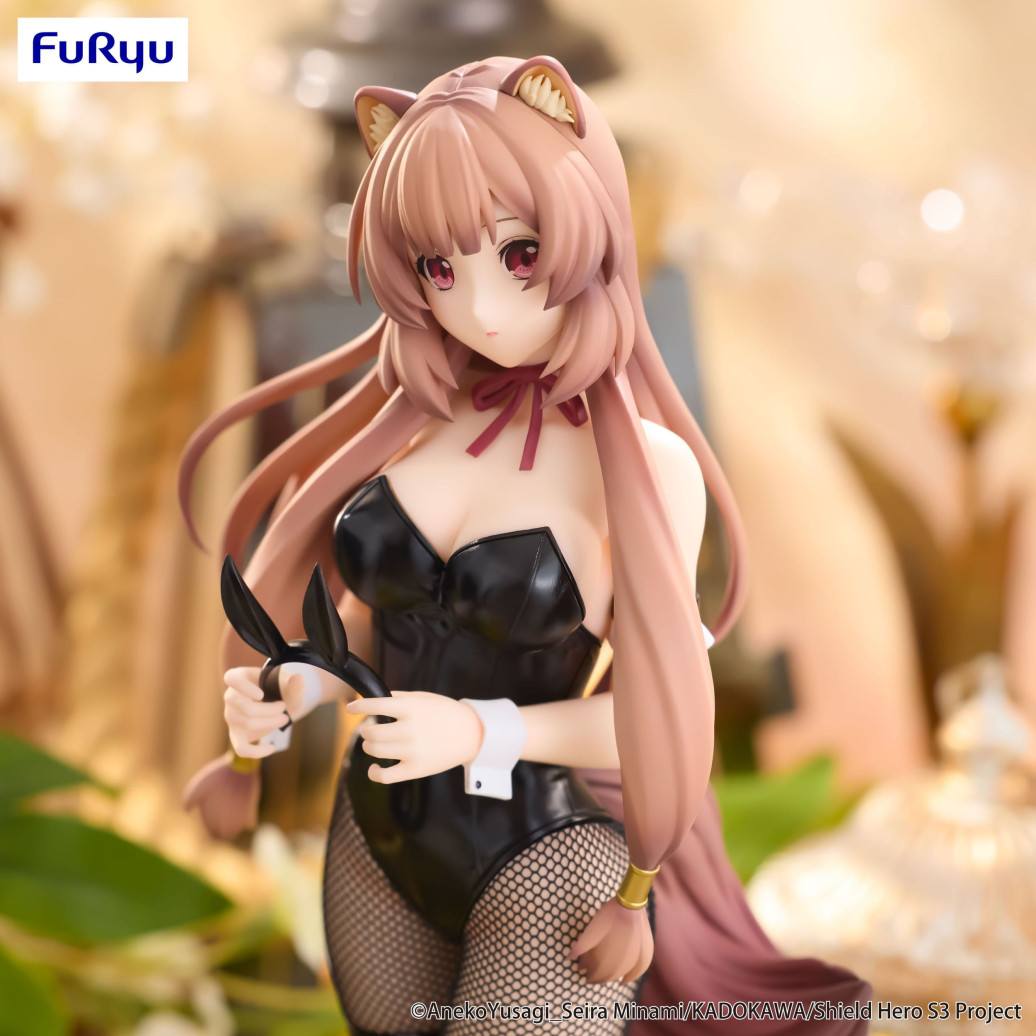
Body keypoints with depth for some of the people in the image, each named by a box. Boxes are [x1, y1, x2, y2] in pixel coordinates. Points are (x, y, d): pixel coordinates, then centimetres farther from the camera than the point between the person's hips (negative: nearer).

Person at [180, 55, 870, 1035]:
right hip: (379, 832, 5)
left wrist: (481, 732, -25)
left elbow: (647, 714, -13)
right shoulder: (417, 423, -3)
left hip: (545, 860, -5)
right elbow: (368, 617, 7)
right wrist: (296, 687, -11)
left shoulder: (648, 464, -16)